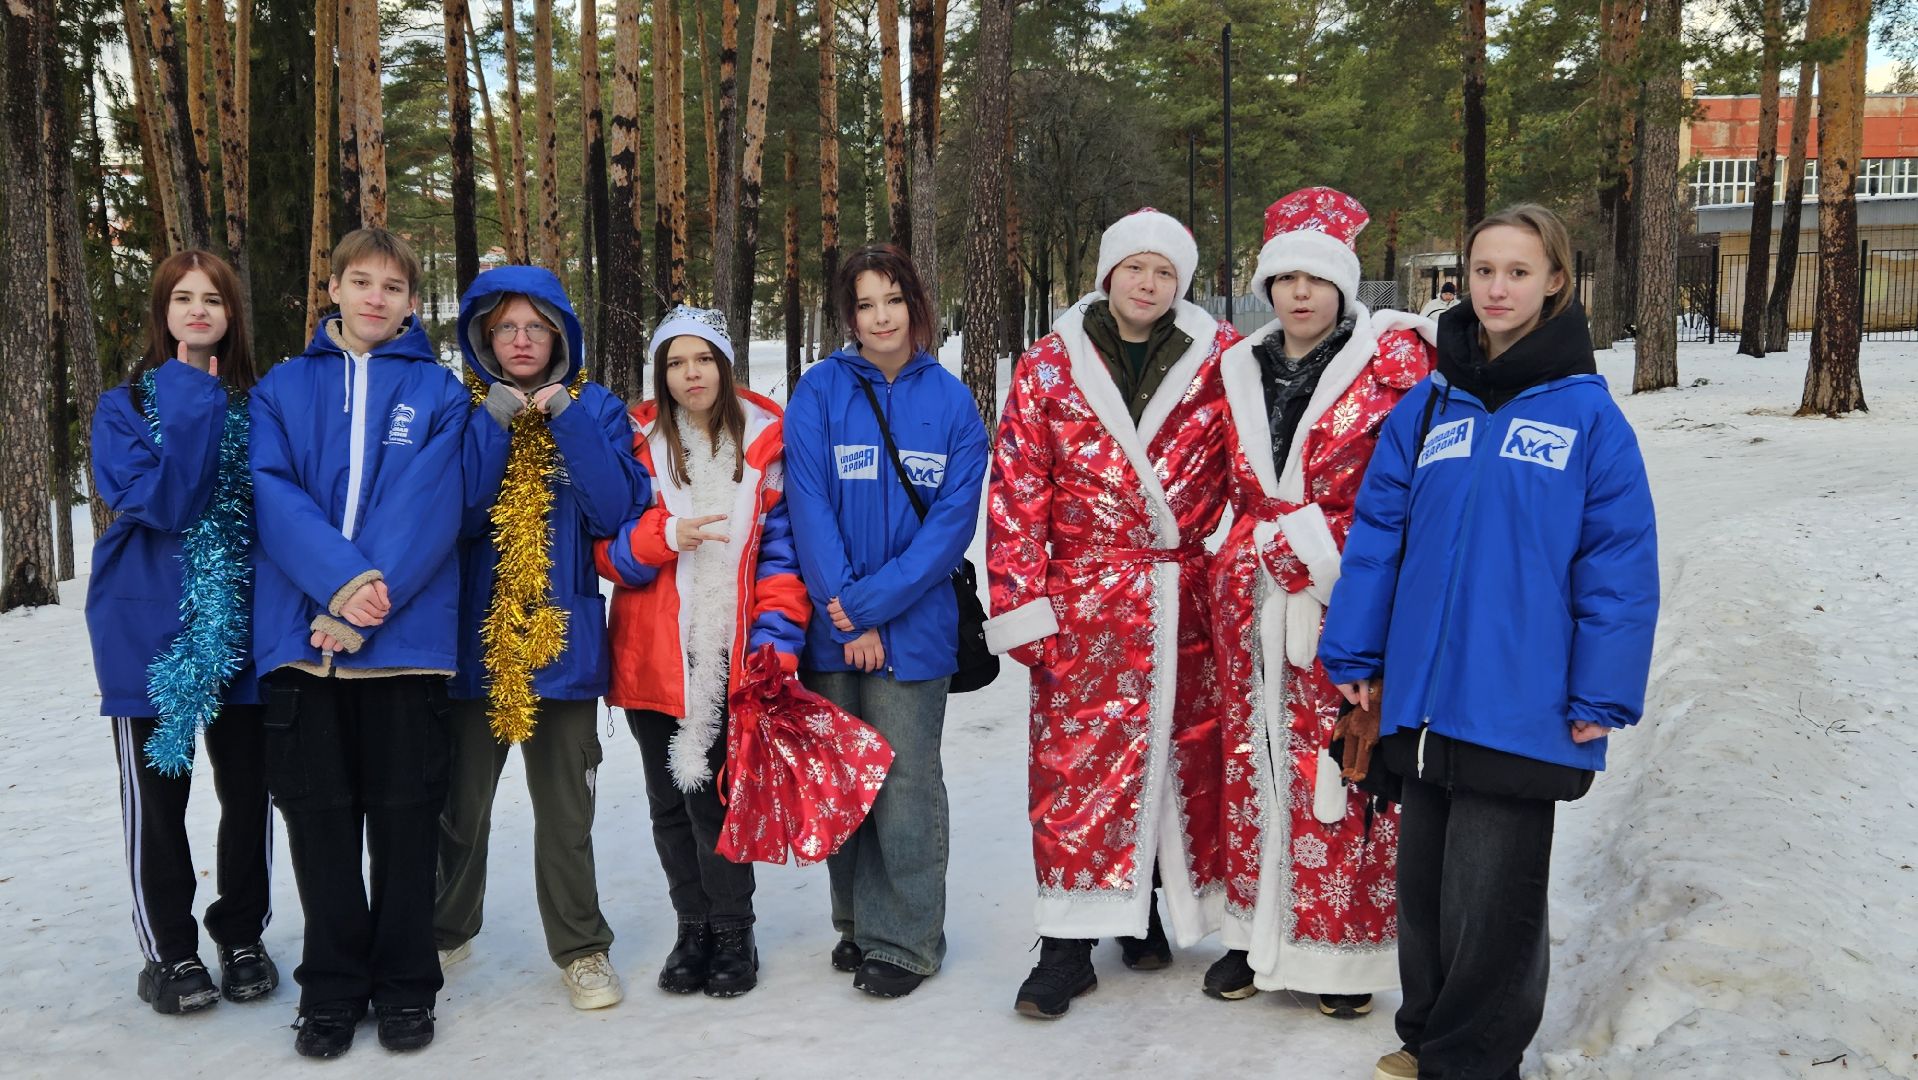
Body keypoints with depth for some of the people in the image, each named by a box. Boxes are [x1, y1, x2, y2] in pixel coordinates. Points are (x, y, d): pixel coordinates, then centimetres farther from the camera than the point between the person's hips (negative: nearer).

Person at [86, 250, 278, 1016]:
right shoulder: (124, 407, 0)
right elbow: (162, 501, -16)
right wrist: (195, 406, -19)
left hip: (242, 627, 2)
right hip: (150, 627, -2)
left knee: (247, 788, 7)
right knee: (157, 795, 5)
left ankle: (242, 935, 23)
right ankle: (169, 949, 18)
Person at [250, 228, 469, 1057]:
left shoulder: (438, 393, 6)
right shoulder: (282, 389, 10)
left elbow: (428, 504, -6)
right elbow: (273, 493, -3)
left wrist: (373, 598, -19)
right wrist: (341, 579, -19)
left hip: (406, 636, -1)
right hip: (301, 632, 2)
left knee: (405, 815, 5)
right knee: (319, 816, 8)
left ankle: (405, 985, 19)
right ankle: (332, 986, 21)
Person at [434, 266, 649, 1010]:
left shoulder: (594, 409, 3)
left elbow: (616, 512, -12)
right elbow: (451, 515, -12)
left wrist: (566, 417, -14)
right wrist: (493, 423, -14)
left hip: (563, 639, 0)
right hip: (473, 638, 1)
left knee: (565, 810, 7)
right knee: (460, 806, 12)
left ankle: (580, 947, 21)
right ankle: (444, 932, 32)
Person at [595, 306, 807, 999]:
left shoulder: (764, 445, 4)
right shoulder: (638, 444, 6)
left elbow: (782, 551, 2)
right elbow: (607, 547, 1)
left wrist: (776, 641, -9)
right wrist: (666, 534, -18)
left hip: (731, 661, -2)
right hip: (652, 657, 2)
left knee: (714, 793, -4)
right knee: (669, 800, 9)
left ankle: (732, 934, 12)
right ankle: (693, 928, 23)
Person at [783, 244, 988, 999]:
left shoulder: (951, 401, 1)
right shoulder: (819, 392, 1)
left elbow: (953, 521, -6)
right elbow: (809, 507, -6)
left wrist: (870, 603, -14)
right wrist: (846, 614, -13)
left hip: (913, 626, -1)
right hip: (830, 623, 2)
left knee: (905, 780, 0)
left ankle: (904, 939, 11)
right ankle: (855, 923, 27)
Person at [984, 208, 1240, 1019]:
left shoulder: (1220, 360, 4)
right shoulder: (1049, 367, 3)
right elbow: (1015, 494, -1)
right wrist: (1020, 603, -7)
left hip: (1188, 602, 1)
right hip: (1086, 602, -1)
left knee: (1186, 753, 8)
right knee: (1076, 763, -2)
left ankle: (1155, 909, 27)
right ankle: (1069, 943, 6)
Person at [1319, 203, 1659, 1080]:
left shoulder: (1587, 413, -6)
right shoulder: (1427, 406, 6)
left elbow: (1620, 561, -8)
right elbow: (1376, 533, 6)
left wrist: (1603, 694, -11)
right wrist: (1354, 652, 3)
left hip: (1522, 705, -4)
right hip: (1425, 696, 4)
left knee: (1490, 896, 5)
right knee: (1423, 881, 17)